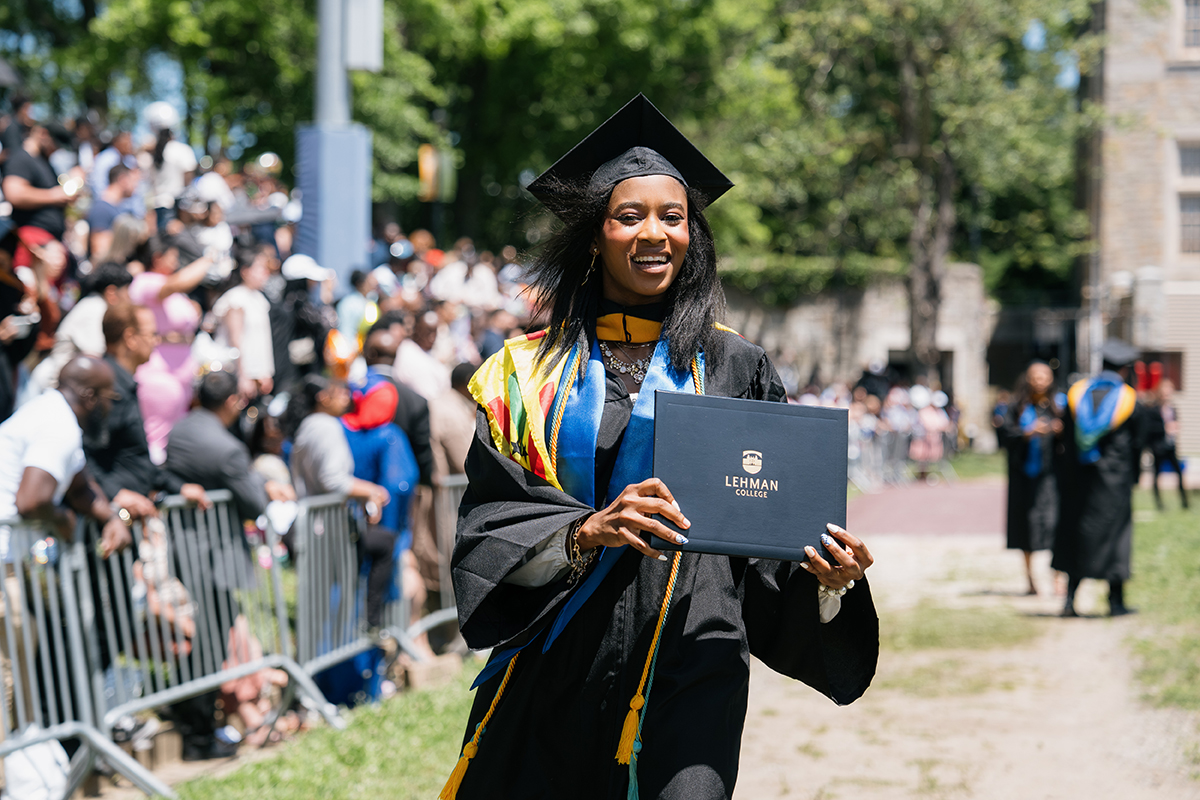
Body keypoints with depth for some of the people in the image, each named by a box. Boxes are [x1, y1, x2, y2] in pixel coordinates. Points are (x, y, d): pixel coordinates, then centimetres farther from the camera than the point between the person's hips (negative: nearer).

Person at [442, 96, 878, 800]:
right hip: (553, 675, 1)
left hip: (690, 669, -1)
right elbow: (488, 524, -1)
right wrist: (588, 531, -19)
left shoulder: (735, 369, 6)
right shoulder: (533, 372, 6)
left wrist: (828, 578, -15)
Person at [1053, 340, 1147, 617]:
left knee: (1077, 534, 10)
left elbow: (1066, 435, 4)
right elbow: (1138, 441, 0)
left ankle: (1070, 598, 4)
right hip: (1114, 477, -3)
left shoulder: (1078, 393, -2)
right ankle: (1116, 602, 10)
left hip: (1078, 474, 3)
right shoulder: (1129, 399, -8)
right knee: (1114, 533, 6)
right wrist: (1132, 476, 14)